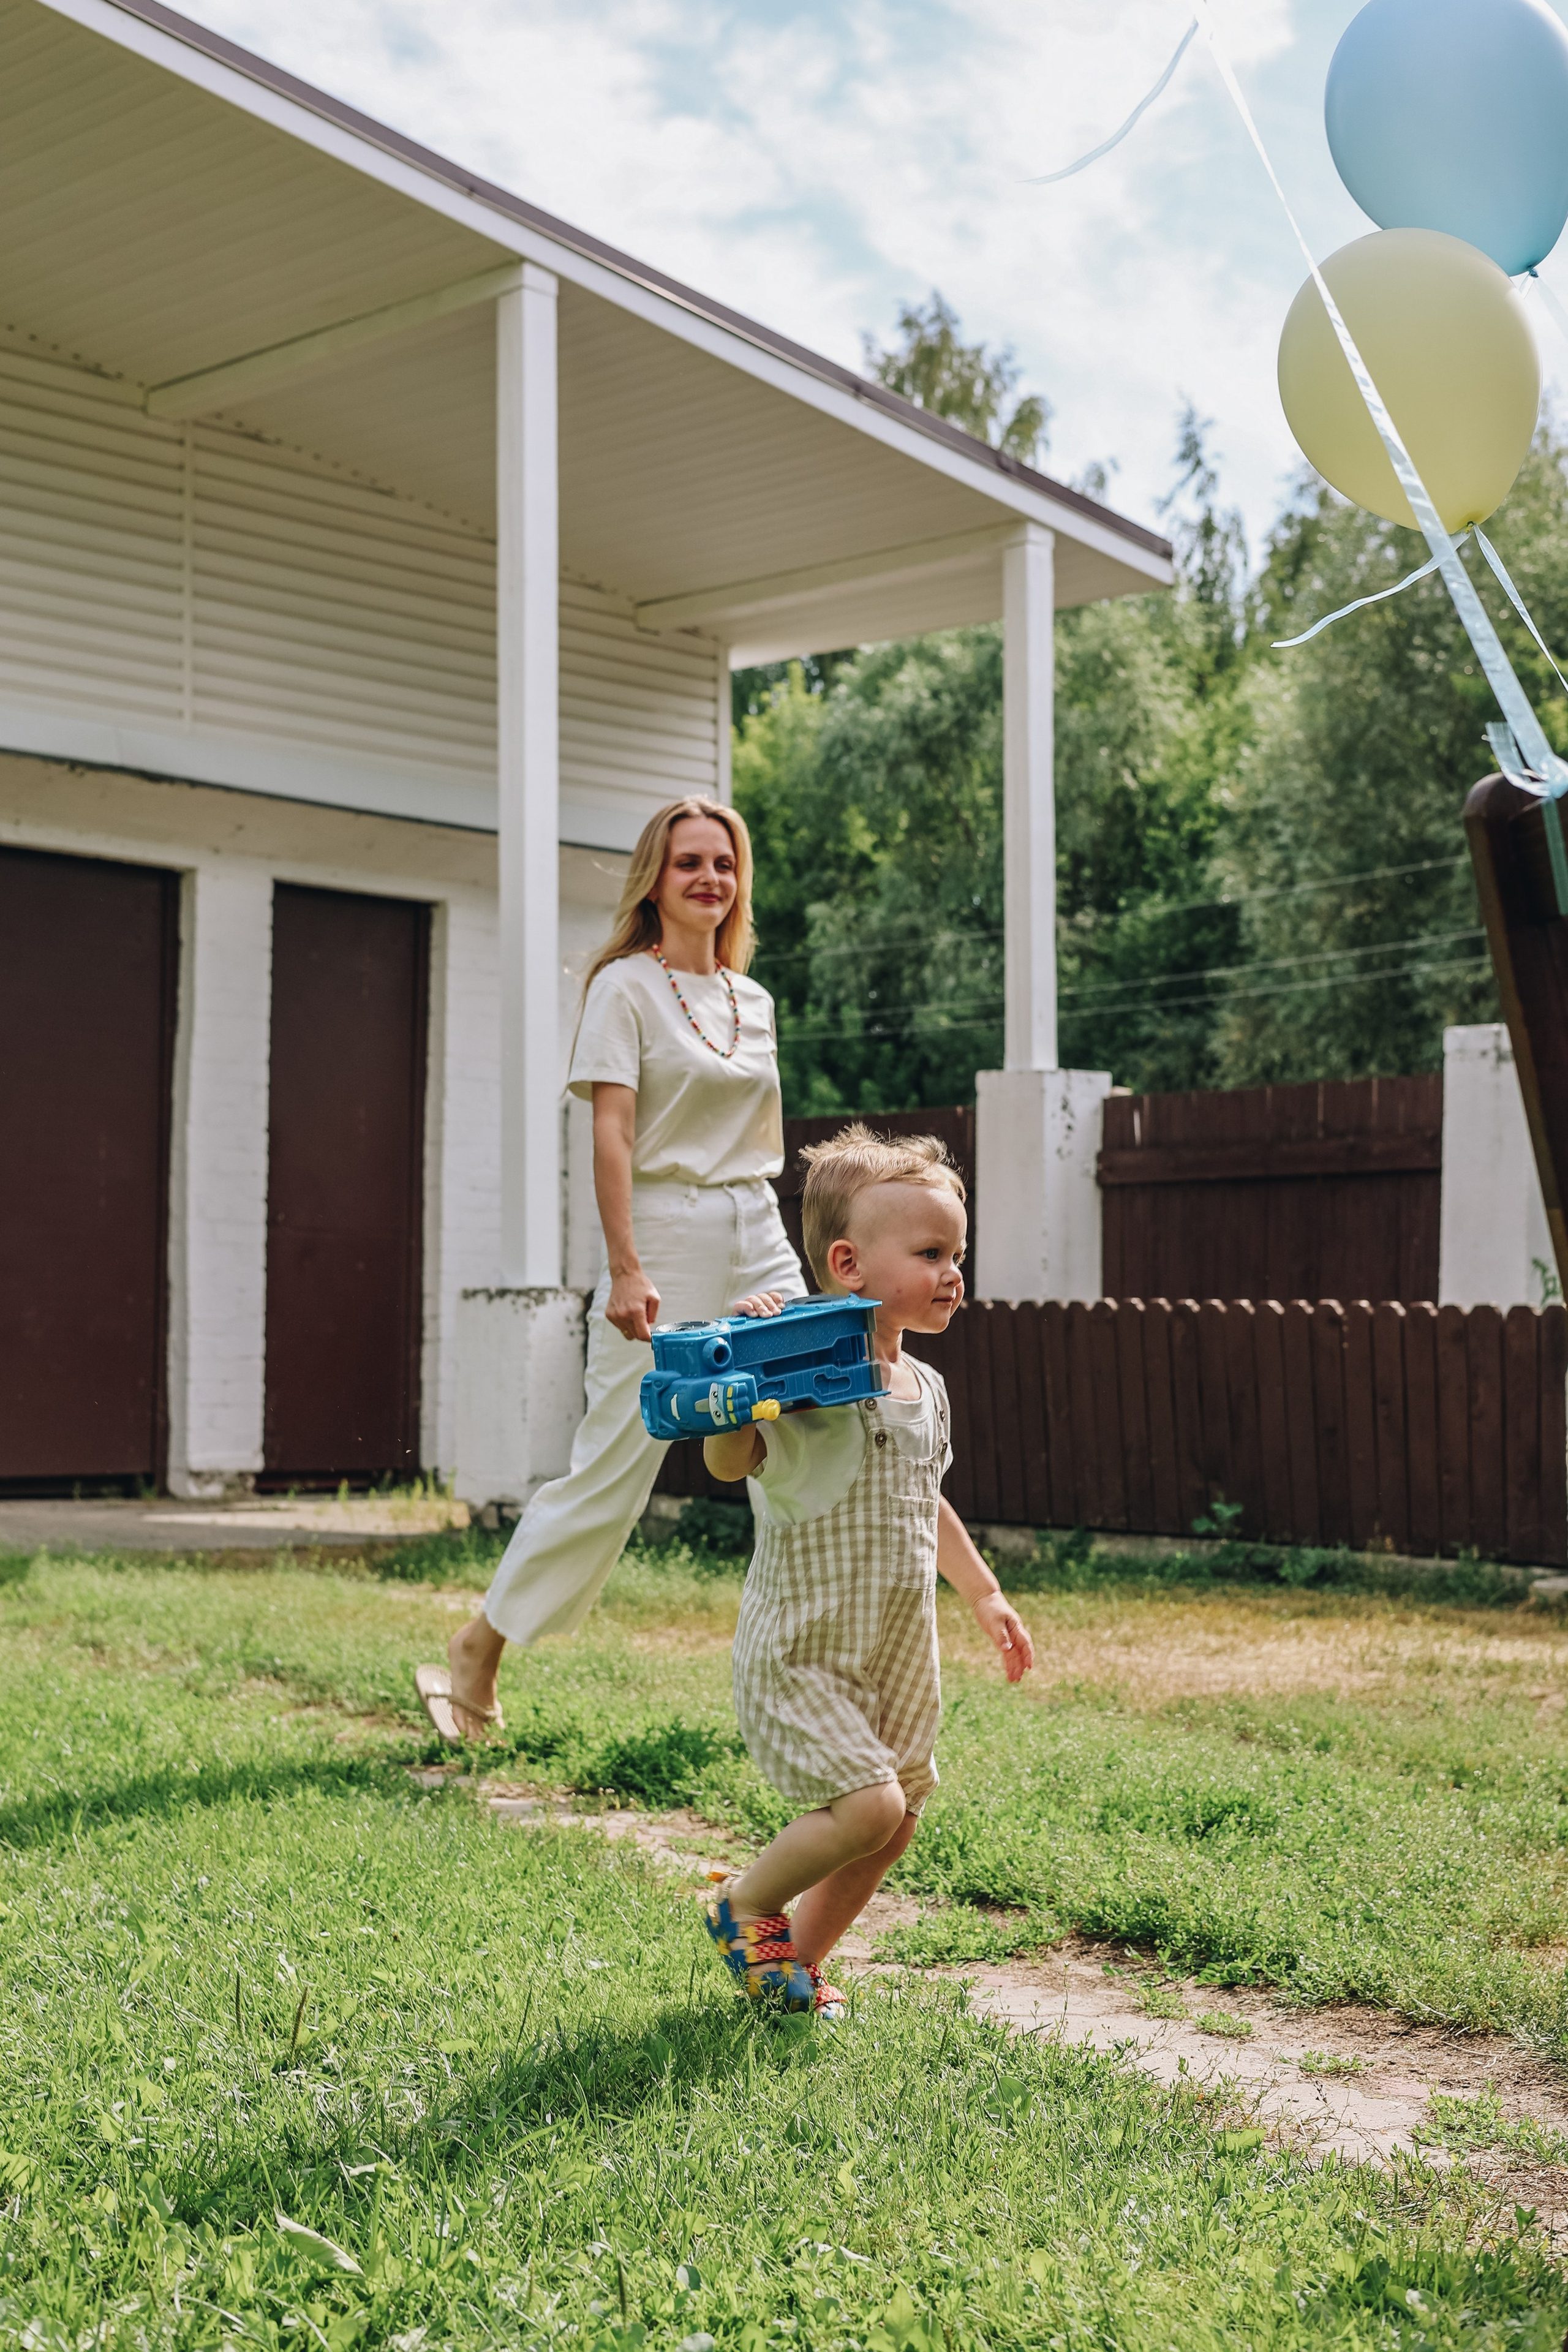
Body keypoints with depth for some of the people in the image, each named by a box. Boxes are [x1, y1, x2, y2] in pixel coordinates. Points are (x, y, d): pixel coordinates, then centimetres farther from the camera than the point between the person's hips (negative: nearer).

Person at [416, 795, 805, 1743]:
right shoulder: (626, 987, -2)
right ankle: (476, 1655, 11)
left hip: (760, 1242, 6)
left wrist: (768, 1255, 15)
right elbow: (613, 1133, -11)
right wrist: (626, 1268, -19)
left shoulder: (754, 1001, 16)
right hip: (664, 1238, -6)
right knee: (614, 1467, -5)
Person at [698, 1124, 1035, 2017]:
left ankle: (800, 1959, 31)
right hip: (802, 1649, -8)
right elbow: (729, 1462, -31)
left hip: (898, 1652, 8)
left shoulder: (926, 1388, 7)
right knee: (868, 1804, -16)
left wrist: (986, 1594, 27)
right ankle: (746, 1902, 11)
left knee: (898, 1819, 12)